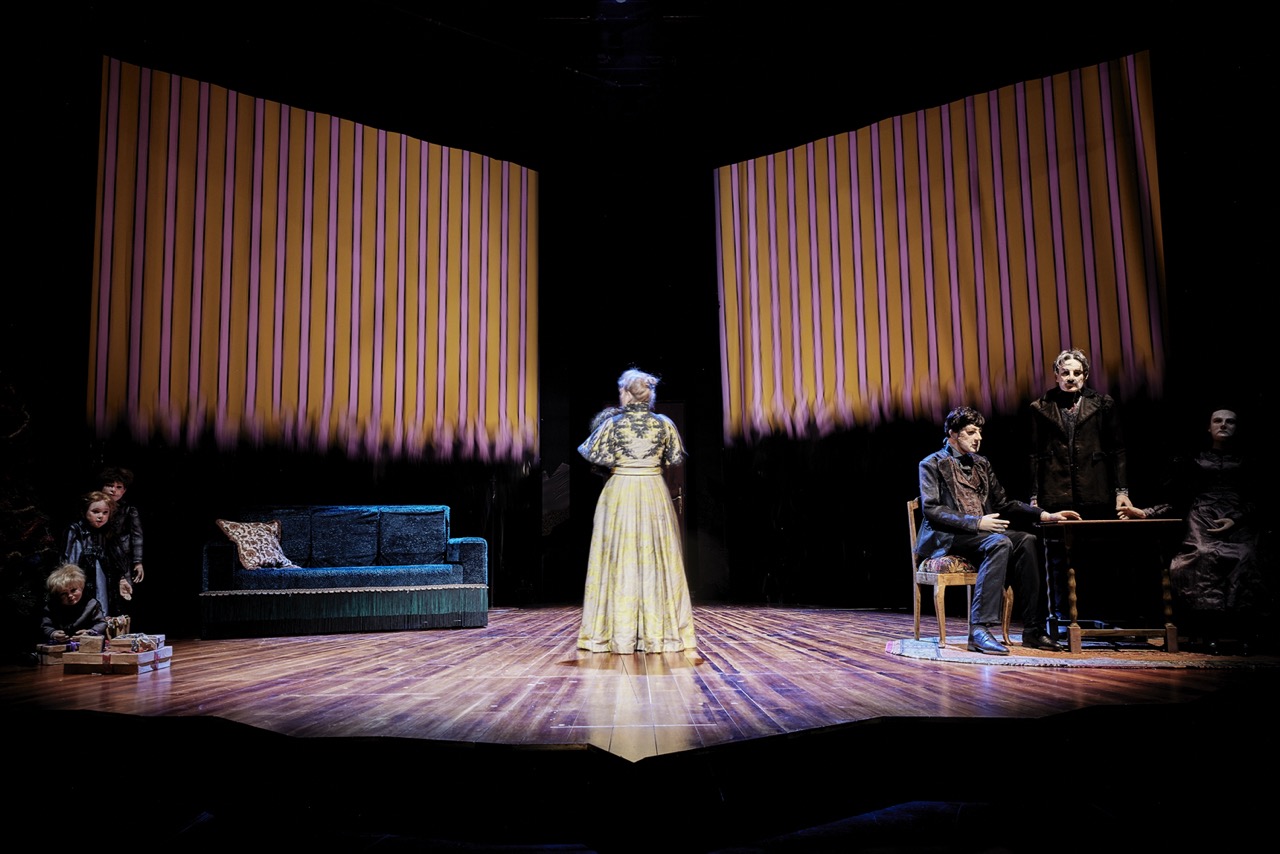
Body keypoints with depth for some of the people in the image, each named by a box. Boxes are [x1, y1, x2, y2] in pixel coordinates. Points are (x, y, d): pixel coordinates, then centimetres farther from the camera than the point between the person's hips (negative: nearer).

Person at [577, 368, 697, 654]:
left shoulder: (613, 422, -7)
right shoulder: (664, 423, -1)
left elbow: (594, 455, -8)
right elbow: (677, 458, 4)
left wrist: (603, 425, 6)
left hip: (620, 492, -2)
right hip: (654, 493, 2)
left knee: (620, 558, 3)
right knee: (656, 558, 7)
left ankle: (620, 632, 4)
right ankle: (657, 630, 10)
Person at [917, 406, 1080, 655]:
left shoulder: (982, 464, 21)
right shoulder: (932, 464, 1)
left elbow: (1003, 503, 18)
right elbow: (930, 509, -10)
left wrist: (1045, 515, 3)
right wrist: (975, 523, -20)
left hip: (981, 533, 6)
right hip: (947, 538, -6)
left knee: (1028, 540, -21)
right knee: (1000, 543, -33)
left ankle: (1033, 629, -22)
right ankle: (979, 629, -37)